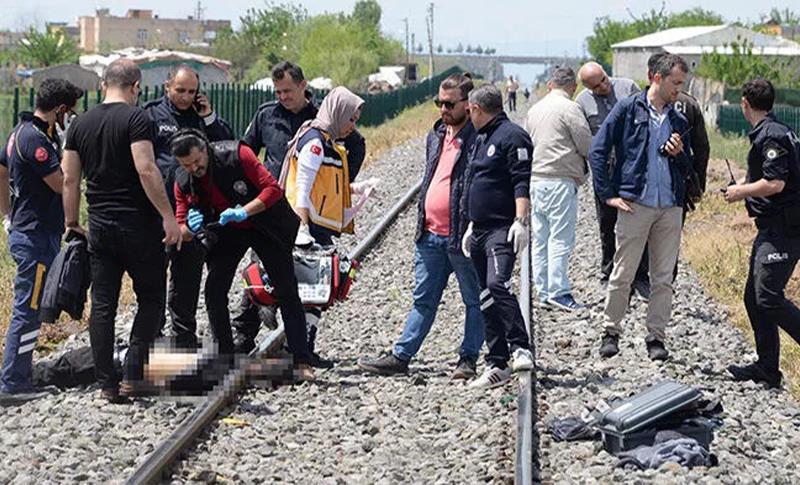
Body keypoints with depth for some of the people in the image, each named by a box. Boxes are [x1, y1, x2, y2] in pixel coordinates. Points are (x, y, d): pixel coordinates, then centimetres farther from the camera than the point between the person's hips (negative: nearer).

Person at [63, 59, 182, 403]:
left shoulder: (81, 123, 9)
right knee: (151, 298, 7)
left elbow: (70, 179, 9)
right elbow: (146, 170, -19)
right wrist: (168, 216, -16)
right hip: (138, 224, -5)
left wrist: (72, 223, 17)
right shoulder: (135, 118, -10)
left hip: (99, 226, 5)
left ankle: (107, 384, 9)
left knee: (102, 305, 7)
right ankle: (133, 374, -3)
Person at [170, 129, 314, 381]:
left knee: (286, 291, -5)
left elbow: (273, 189, -27)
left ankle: (302, 363, -3)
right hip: (225, 233, 3)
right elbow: (181, 230, -9)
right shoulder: (183, 182, -12)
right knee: (214, 292, -9)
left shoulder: (237, 155, -26)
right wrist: (190, 229, -33)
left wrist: (243, 212, -39)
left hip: (264, 224, -3)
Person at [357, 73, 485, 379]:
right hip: (431, 234, 8)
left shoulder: (479, 139, -12)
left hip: (462, 237, -8)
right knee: (423, 299, 12)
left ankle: (468, 360, 13)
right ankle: (400, 357, 16)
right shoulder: (435, 136, 14)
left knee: (475, 301, 6)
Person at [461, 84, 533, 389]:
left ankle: (521, 348, -22)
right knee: (485, 297, 8)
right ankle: (497, 365, 11)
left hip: (503, 229, -10)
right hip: (481, 230, 10)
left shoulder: (512, 136, -8)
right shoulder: (481, 140, 22)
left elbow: (522, 183, -16)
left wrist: (520, 221, -25)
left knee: (497, 286, -26)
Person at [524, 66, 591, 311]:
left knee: (541, 237, 10)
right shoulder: (569, 108, -9)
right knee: (561, 238, -8)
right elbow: (587, 146, -8)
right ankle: (558, 291, -11)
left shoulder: (534, 109, 14)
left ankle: (543, 289, 14)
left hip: (535, 179, 8)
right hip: (560, 180, -8)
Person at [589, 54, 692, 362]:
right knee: (623, 275, -1)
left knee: (663, 278, 5)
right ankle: (611, 331, 12)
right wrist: (608, 194, -6)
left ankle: (656, 337, 12)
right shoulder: (628, 109, 2)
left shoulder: (679, 122, 16)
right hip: (635, 205, -4)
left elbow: (686, 168, 23)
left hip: (671, 208, 4)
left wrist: (678, 154, 0)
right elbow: (598, 152, -1)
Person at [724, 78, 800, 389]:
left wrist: (740, 192, -9)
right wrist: (746, 190, 21)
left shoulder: (770, 136, -16)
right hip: (773, 228, 10)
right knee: (754, 297, 11)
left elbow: (775, 183, -23)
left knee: (768, 297, -15)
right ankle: (767, 368, 15)